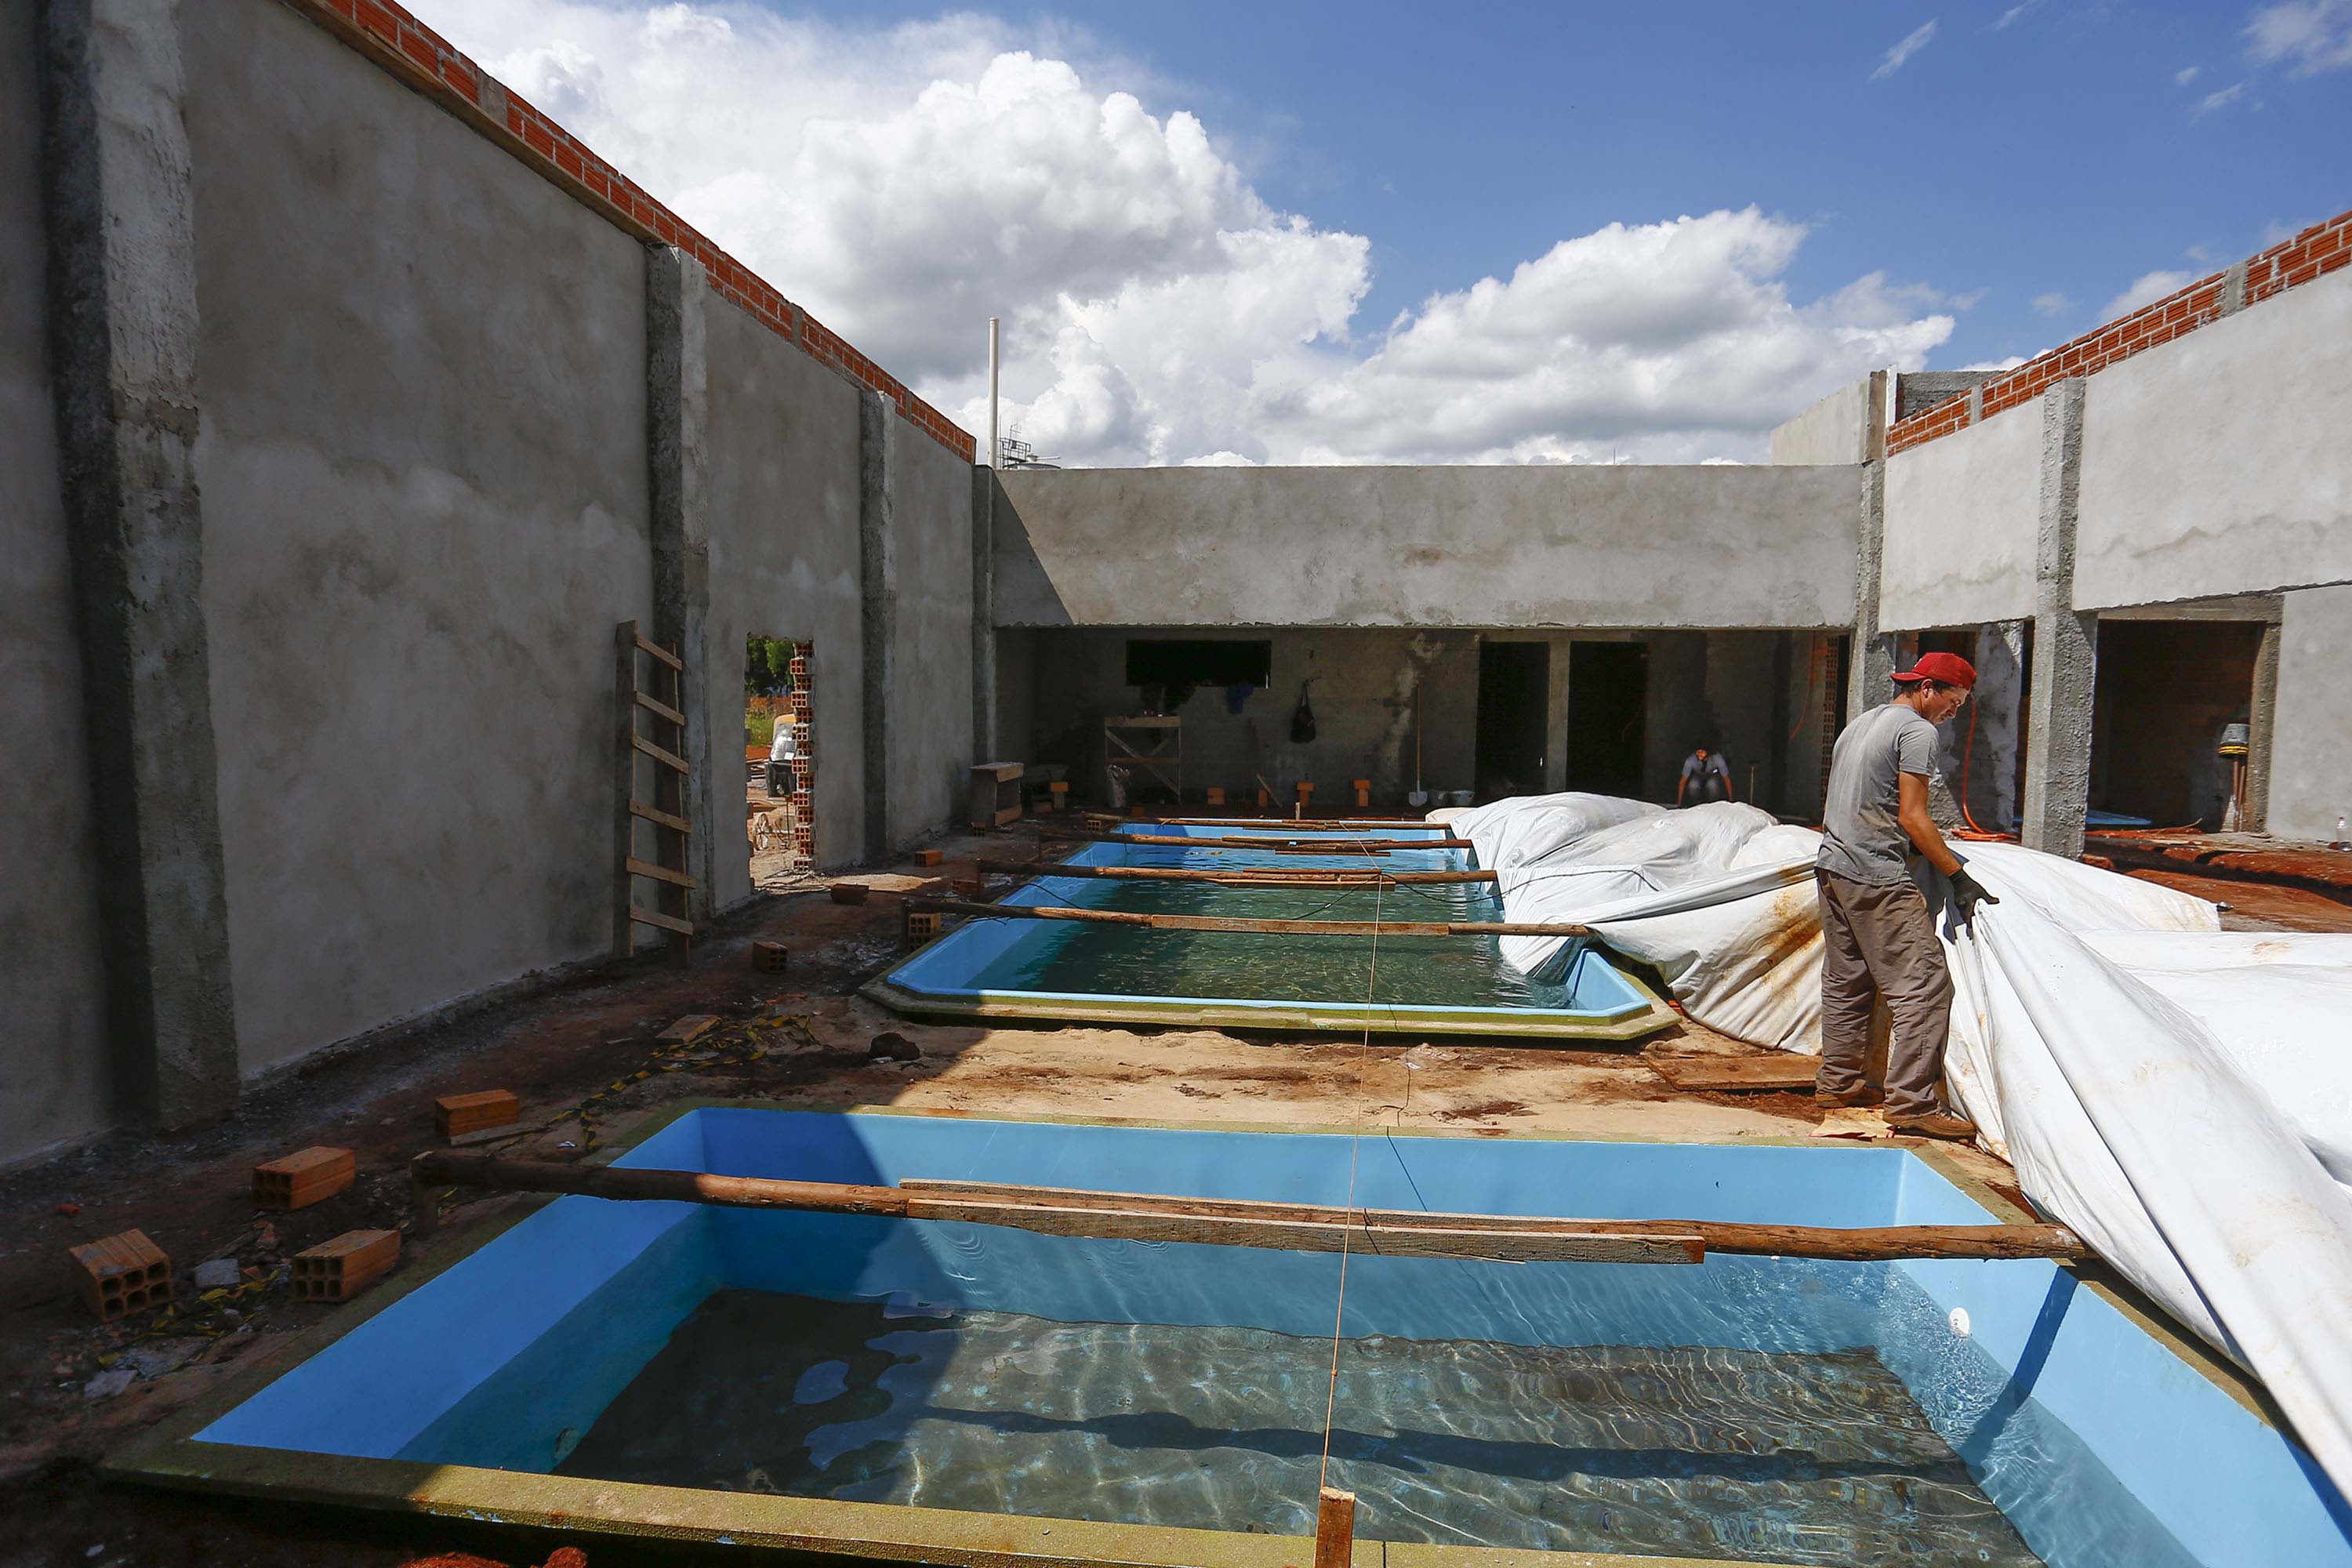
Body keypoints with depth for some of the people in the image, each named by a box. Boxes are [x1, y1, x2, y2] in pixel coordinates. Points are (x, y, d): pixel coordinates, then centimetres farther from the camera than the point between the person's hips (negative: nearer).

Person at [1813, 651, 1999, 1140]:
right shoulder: (1917, 731, -7)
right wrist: (1960, 877, -9)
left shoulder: (1859, 724, 20)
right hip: (1878, 879, -10)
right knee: (1925, 984, -8)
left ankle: (1836, 1081, 23)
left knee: (1845, 981, 16)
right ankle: (1911, 1103, -10)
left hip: (1832, 866, 10)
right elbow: (1912, 818, -13)